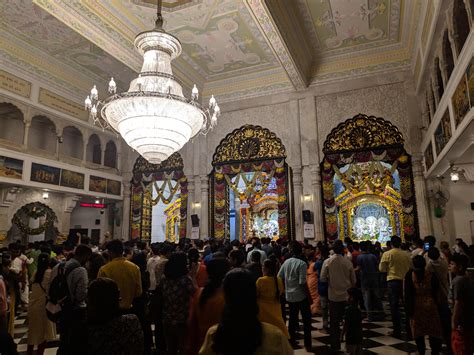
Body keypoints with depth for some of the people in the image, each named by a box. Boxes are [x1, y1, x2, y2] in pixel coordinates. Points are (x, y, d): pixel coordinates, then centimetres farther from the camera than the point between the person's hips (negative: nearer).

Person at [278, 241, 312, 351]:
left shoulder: (286, 262, -1)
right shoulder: (301, 264, -18)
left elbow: (279, 277, 3)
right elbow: (302, 283, -21)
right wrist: (309, 296, -11)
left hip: (289, 295, 5)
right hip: (301, 296, -5)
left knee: (292, 319, 17)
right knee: (307, 320, 9)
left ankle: (291, 341, 26)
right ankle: (308, 345, 13)